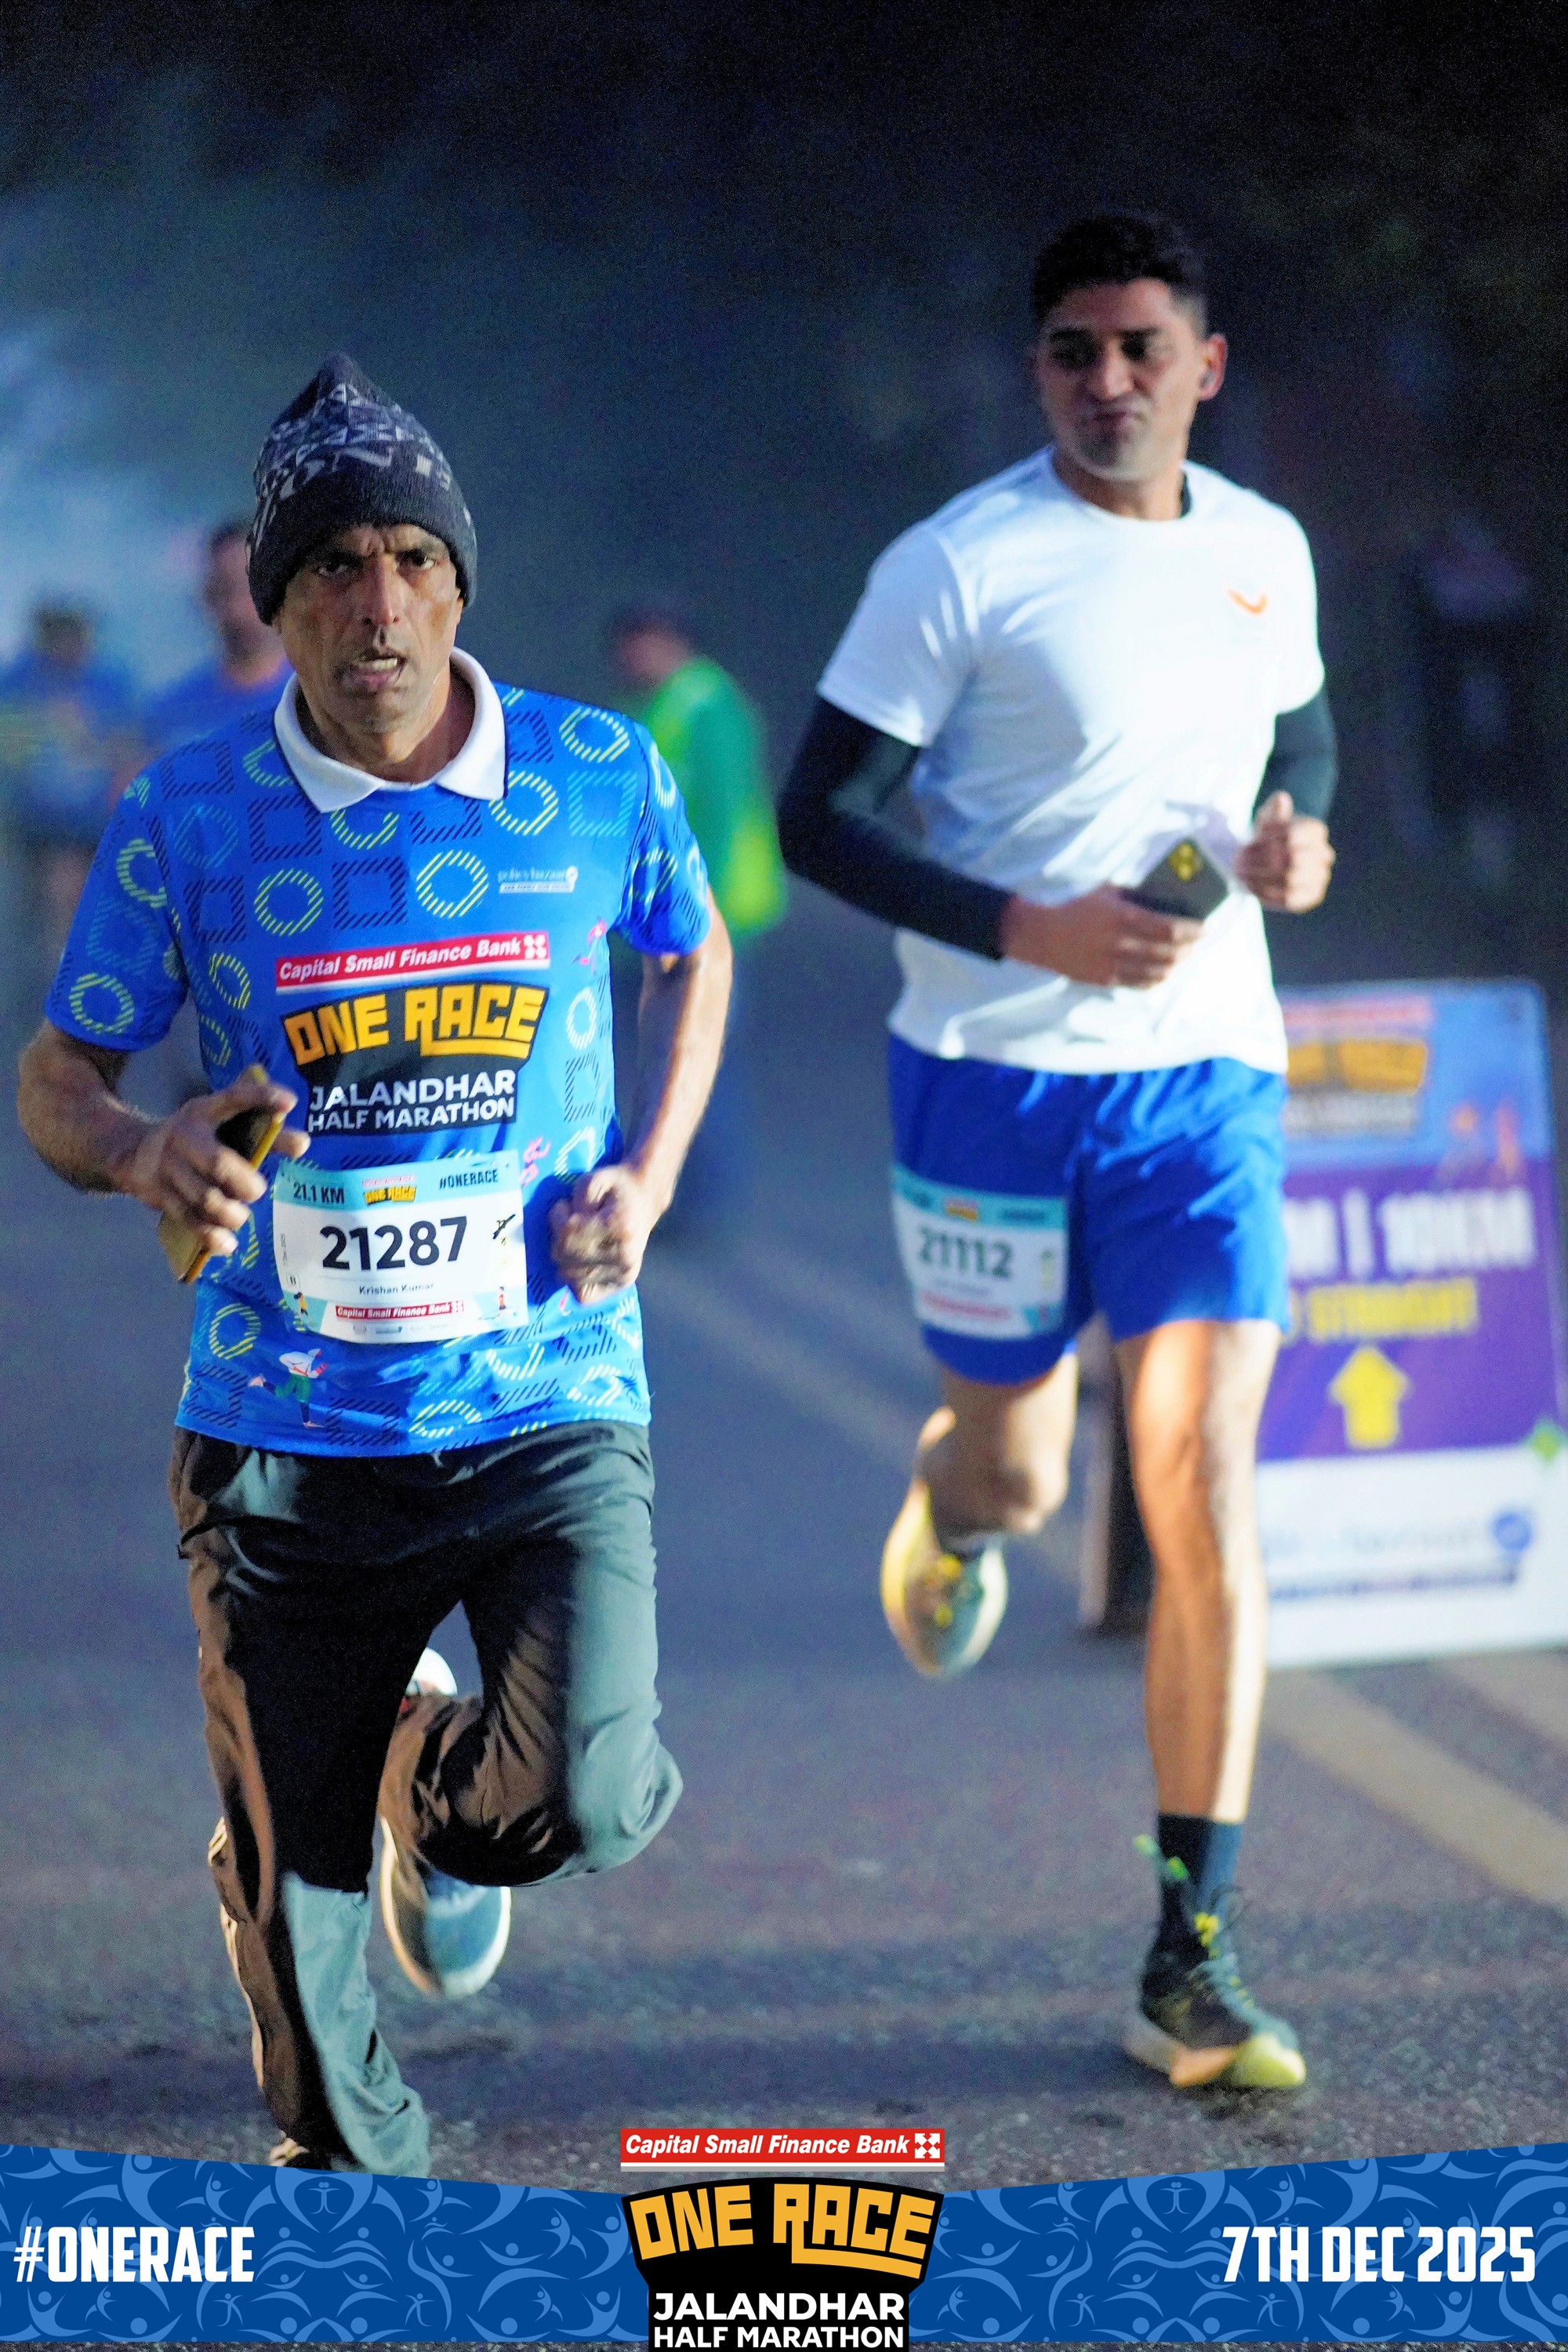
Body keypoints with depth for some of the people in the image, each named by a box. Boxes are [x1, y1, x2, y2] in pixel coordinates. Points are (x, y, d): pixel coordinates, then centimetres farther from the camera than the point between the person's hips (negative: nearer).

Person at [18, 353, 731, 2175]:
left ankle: (441, 1788, 18)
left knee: (585, 1800, -19)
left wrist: (652, 1175, 3)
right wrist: (151, 1155, -20)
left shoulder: (600, 778, -2)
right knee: (292, 1891, 3)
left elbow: (691, 954, 19)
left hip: (549, 1405, 0)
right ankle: (353, 2180, 32)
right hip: (284, 1428, 0)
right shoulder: (190, 817, -5)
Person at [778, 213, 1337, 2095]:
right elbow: (819, 816, -8)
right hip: (994, 1073, -2)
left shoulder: (1265, 554, 6)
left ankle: (1190, 1965, -6)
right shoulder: (959, 566, -9)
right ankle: (947, 1497, 51)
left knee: (1204, 1501, -9)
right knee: (1019, 1478, 9)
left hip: (1205, 1077, 2)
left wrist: (1294, 833, 1)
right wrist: (1027, 928, -20)